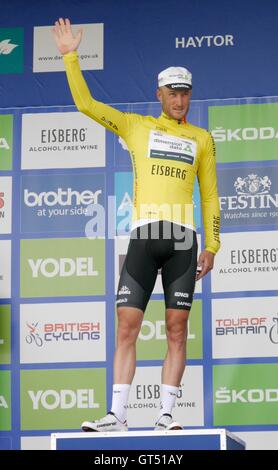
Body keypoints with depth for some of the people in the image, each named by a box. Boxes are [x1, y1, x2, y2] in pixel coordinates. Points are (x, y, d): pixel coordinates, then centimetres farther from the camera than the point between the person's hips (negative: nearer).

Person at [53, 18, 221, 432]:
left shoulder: (201, 139, 16)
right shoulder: (136, 126, 14)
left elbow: (209, 195, 17)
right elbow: (86, 104, 11)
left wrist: (212, 246, 10)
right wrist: (70, 56, 5)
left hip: (183, 239, 1)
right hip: (143, 236, -1)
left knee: (177, 330, -2)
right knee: (126, 327, -6)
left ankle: (166, 416, 2)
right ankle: (117, 416, -3)